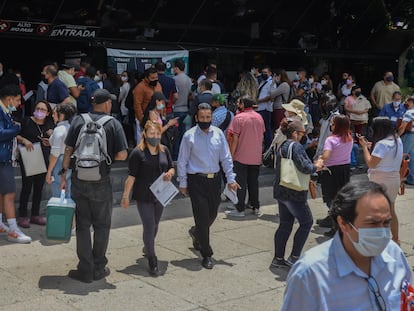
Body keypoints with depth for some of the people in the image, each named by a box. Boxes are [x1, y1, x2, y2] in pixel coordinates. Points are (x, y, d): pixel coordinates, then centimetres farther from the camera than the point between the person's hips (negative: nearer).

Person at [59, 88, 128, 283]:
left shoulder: (78, 121, 1)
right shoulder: (113, 124, -4)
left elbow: (68, 150, -2)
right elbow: (122, 155, -9)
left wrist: (63, 174, 4)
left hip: (78, 179, 2)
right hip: (101, 182, -2)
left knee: (82, 225, 9)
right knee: (102, 225, 13)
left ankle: (85, 270, 12)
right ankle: (99, 268, 17)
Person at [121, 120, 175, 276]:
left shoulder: (164, 150, 4)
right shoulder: (138, 153, -13)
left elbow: (172, 168, 15)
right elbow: (131, 176, -12)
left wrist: (170, 173, -9)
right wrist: (125, 196, -11)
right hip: (143, 196, -6)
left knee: (154, 225, 20)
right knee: (149, 226, -7)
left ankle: (147, 247, 45)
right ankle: (152, 260, 1)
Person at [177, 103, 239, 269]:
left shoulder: (218, 134, 4)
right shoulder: (189, 136, -5)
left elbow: (226, 158, 8)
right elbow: (182, 161, -1)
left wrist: (230, 179, 2)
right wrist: (183, 183, -2)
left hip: (215, 179, 4)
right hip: (196, 180, -4)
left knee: (212, 215, 13)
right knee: (202, 216, -4)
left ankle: (196, 232, 46)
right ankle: (206, 254, 8)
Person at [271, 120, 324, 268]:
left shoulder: (283, 146, 15)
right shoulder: (296, 146, -15)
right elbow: (304, 167, -24)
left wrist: (313, 166, 14)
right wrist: (316, 166, -4)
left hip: (281, 191, 9)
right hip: (294, 193, -9)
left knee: (285, 224, 14)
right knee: (306, 222, 5)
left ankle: (278, 258, 17)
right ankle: (294, 257, 5)